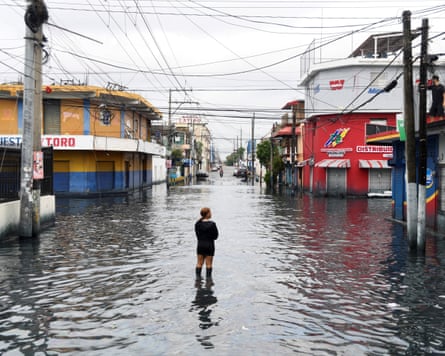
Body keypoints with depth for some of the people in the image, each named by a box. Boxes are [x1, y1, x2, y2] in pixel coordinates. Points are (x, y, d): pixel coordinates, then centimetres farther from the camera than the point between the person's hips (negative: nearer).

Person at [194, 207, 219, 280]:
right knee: (209, 263, 8)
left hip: (200, 245, 3)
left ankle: (198, 276, 15)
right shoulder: (212, 224, -15)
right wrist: (210, 237, 6)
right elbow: (215, 236, -8)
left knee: (199, 263, 13)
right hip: (209, 245, -3)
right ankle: (208, 277, 12)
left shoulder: (197, 224, -4)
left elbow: (197, 235, 1)